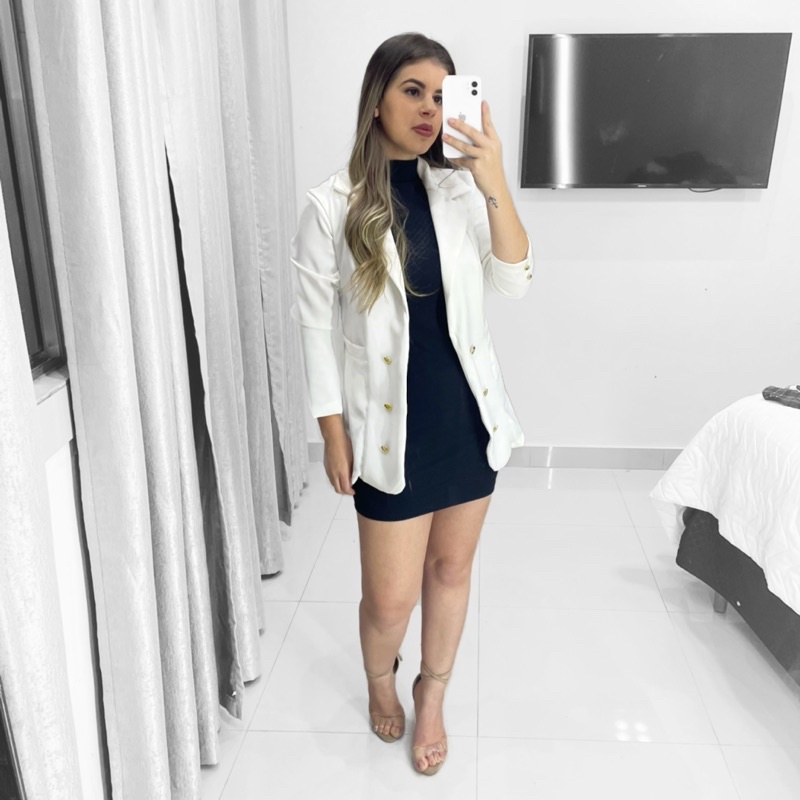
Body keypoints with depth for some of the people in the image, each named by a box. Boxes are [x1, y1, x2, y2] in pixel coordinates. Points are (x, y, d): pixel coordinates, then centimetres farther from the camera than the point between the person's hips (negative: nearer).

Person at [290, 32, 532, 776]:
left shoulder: (461, 188, 1)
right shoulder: (332, 206, -8)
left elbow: (514, 282, -6)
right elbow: (317, 325, -4)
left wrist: (496, 185, -19)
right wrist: (334, 433, -5)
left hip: (468, 411, 3)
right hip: (392, 425, -3)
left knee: (451, 569, 17)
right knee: (390, 596, 6)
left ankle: (432, 693, 43)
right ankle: (380, 679, 42)